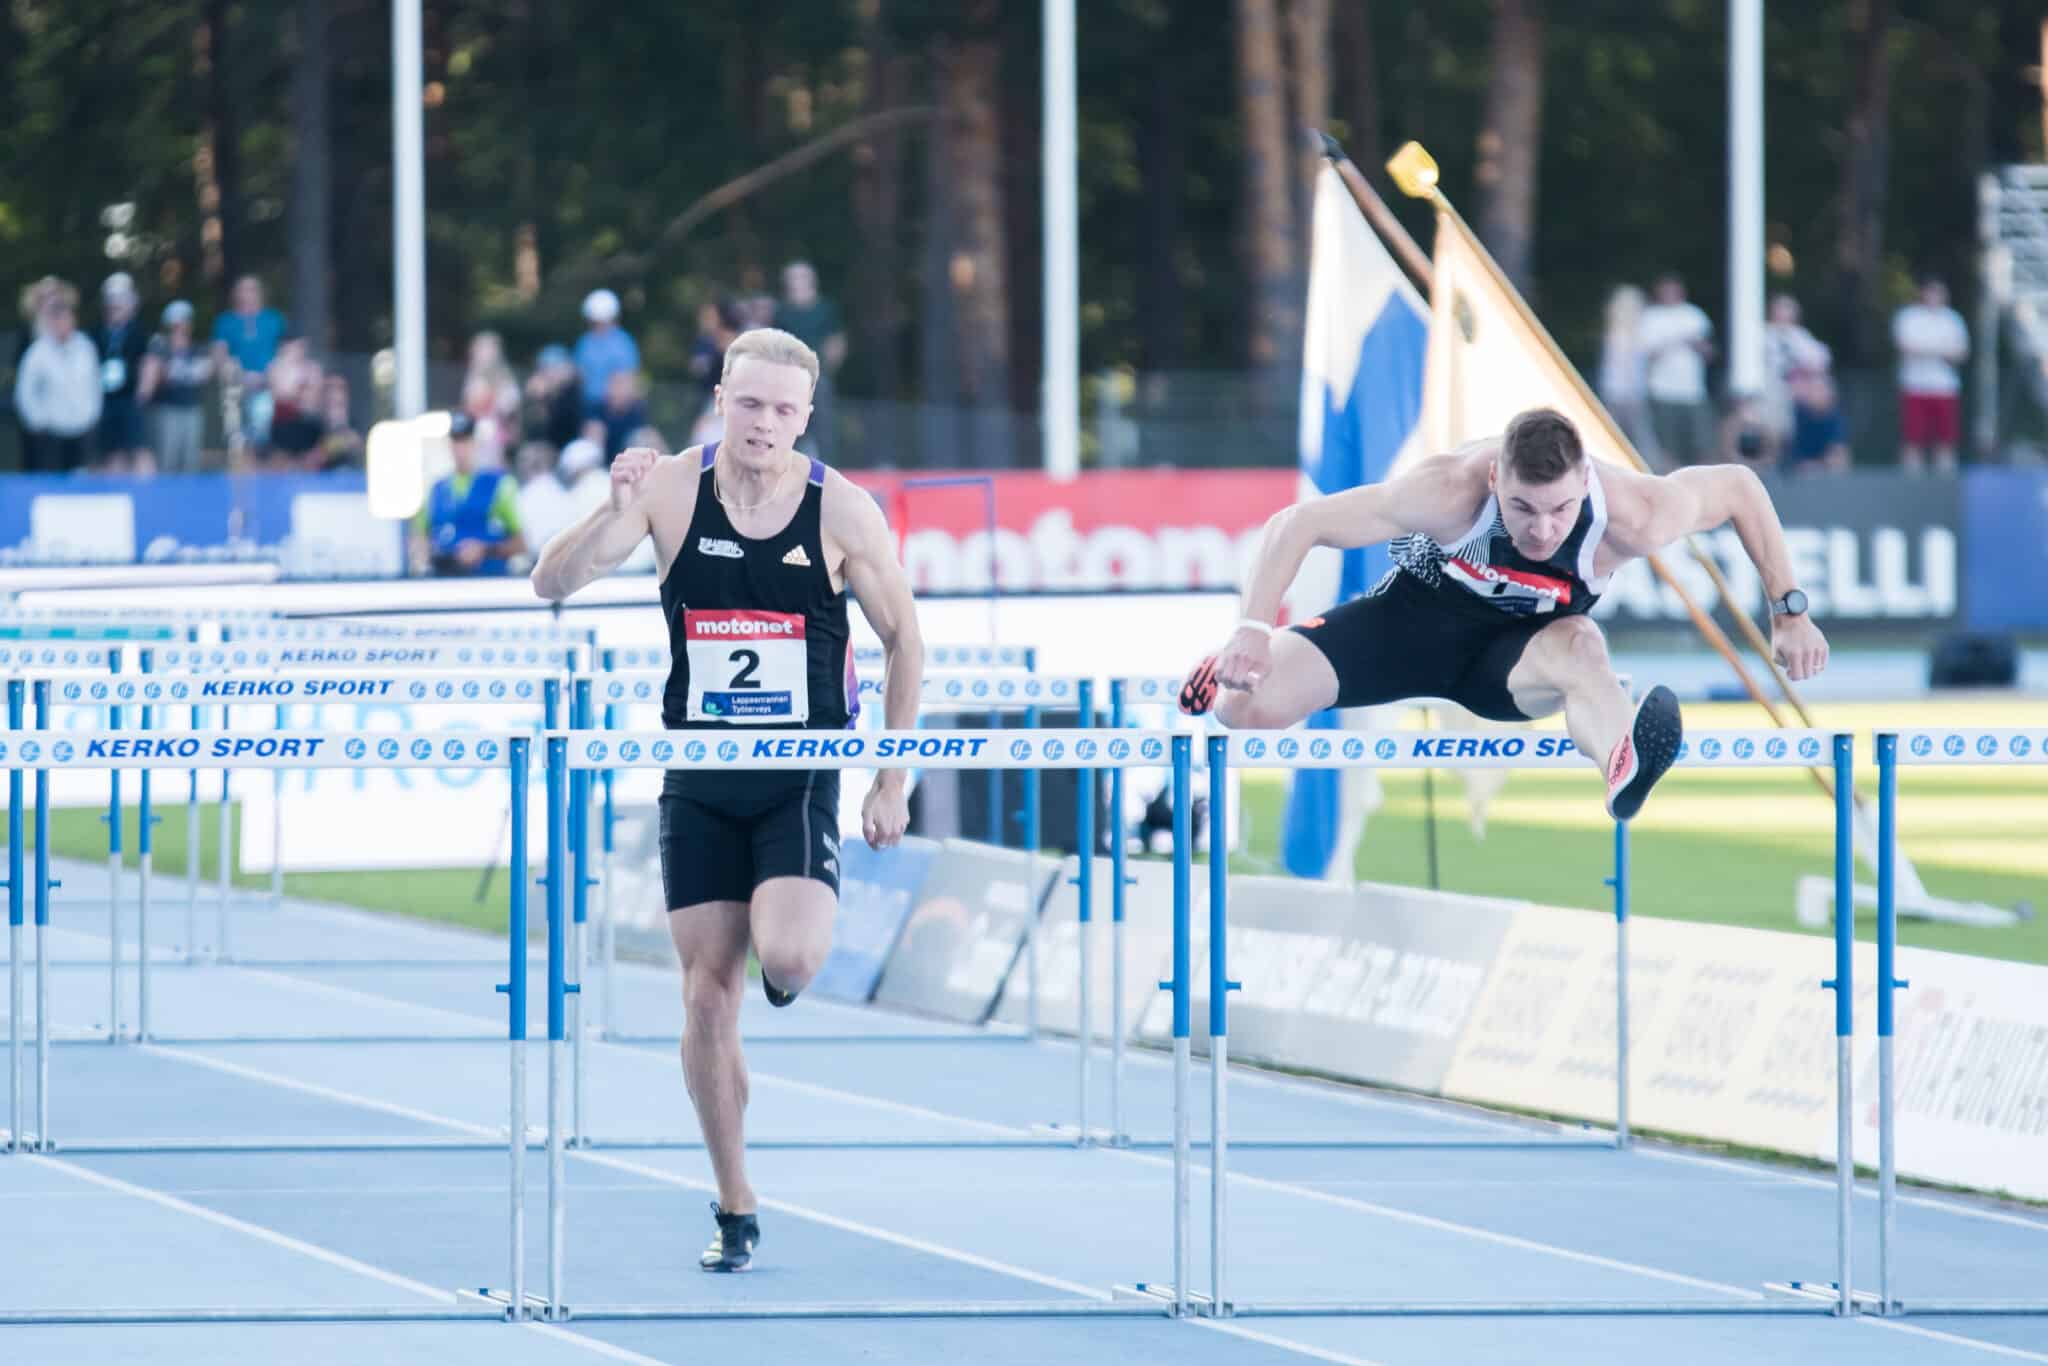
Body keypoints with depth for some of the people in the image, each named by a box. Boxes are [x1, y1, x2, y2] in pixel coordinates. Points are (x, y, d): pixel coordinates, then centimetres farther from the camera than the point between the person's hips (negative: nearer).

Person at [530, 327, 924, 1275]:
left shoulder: (843, 512, -8)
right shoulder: (673, 491, -7)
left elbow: (902, 639, 3)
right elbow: (551, 584, -12)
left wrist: (892, 781, 0)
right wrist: (618, 515, -31)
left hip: (802, 779, -1)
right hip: (697, 780, 1)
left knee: (788, 954, -24)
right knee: (707, 998, 0)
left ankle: (795, 952, 15)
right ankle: (734, 1212, 12)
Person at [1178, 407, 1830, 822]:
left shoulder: (1631, 517, -30)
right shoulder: (1451, 491, -35)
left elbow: (1739, 486, -10)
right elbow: (1295, 524, -30)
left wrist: (1789, 610, -6)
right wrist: (1253, 632, -39)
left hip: (1521, 647, 0)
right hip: (1418, 615, 0)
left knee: (1577, 647, -40)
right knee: (1250, 705, -20)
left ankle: (1623, 768, -68)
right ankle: (1232, 668, 17)